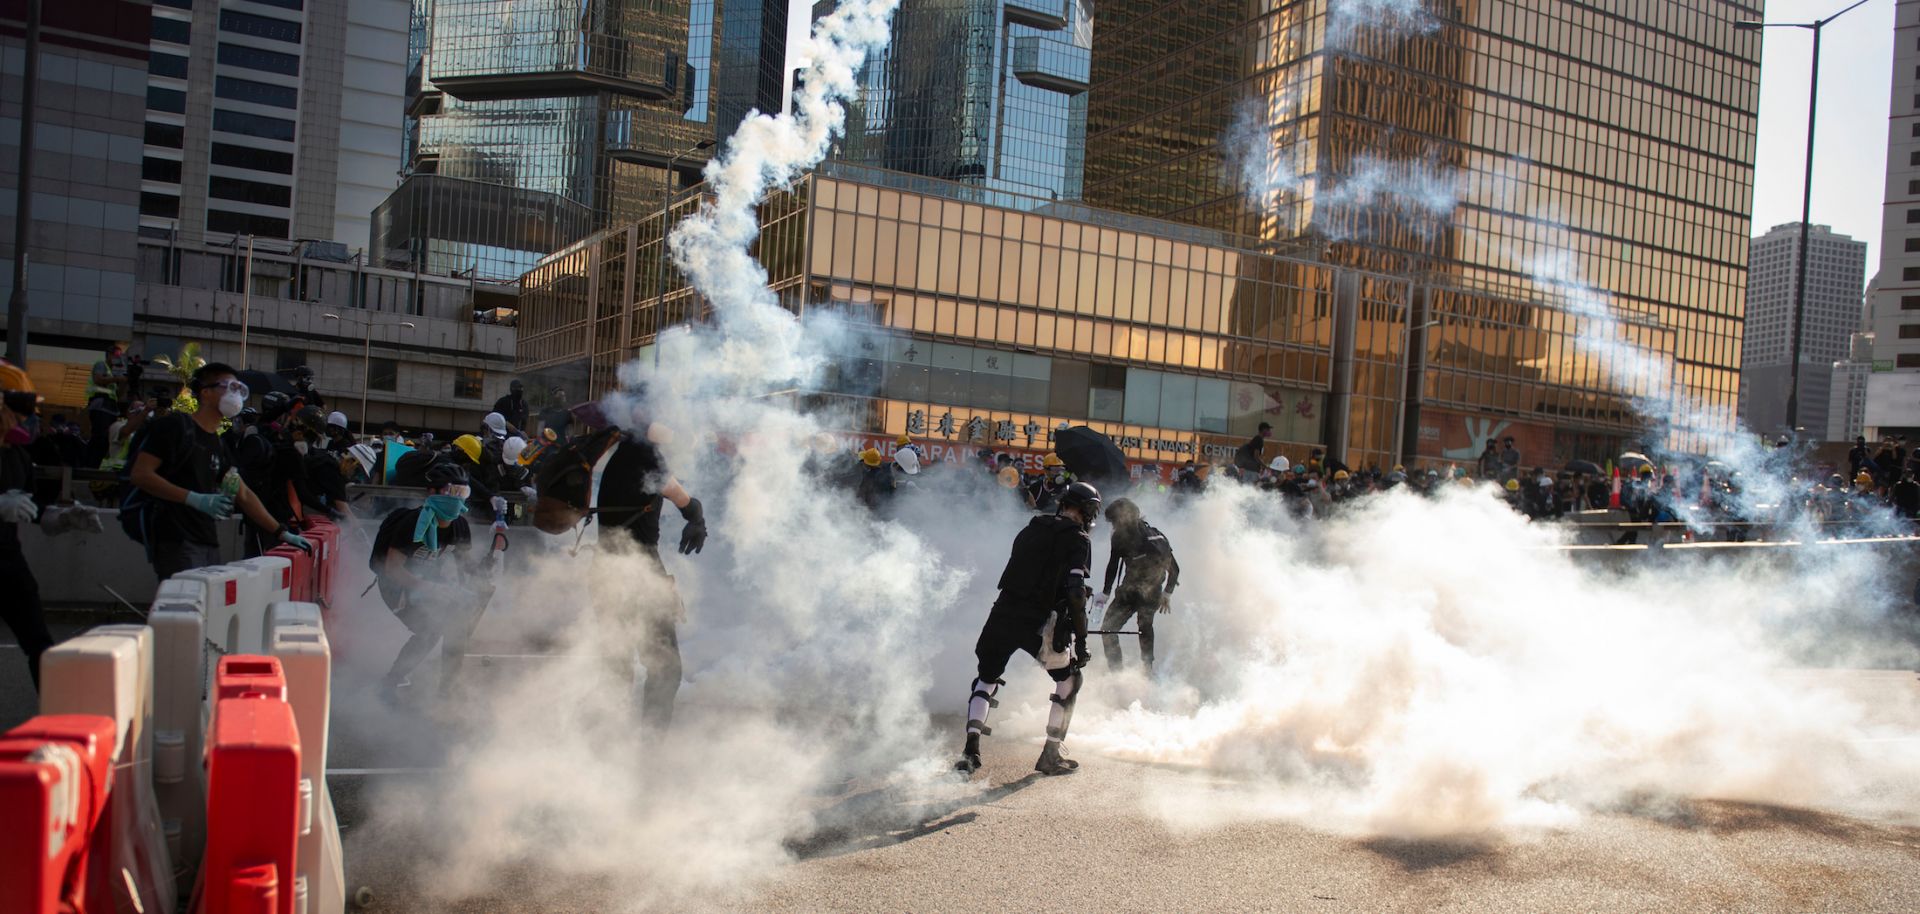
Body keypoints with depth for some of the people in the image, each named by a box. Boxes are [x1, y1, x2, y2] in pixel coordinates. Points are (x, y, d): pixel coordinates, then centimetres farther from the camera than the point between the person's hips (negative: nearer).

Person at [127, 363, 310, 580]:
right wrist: (195, 499, -21)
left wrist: (282, 533, 15)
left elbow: (244, 495, 22)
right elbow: (140, 474, -12)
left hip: (209, 544, 8)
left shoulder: (218, 445, 19)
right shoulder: (176, 425, -4)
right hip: (176, 543, -8)